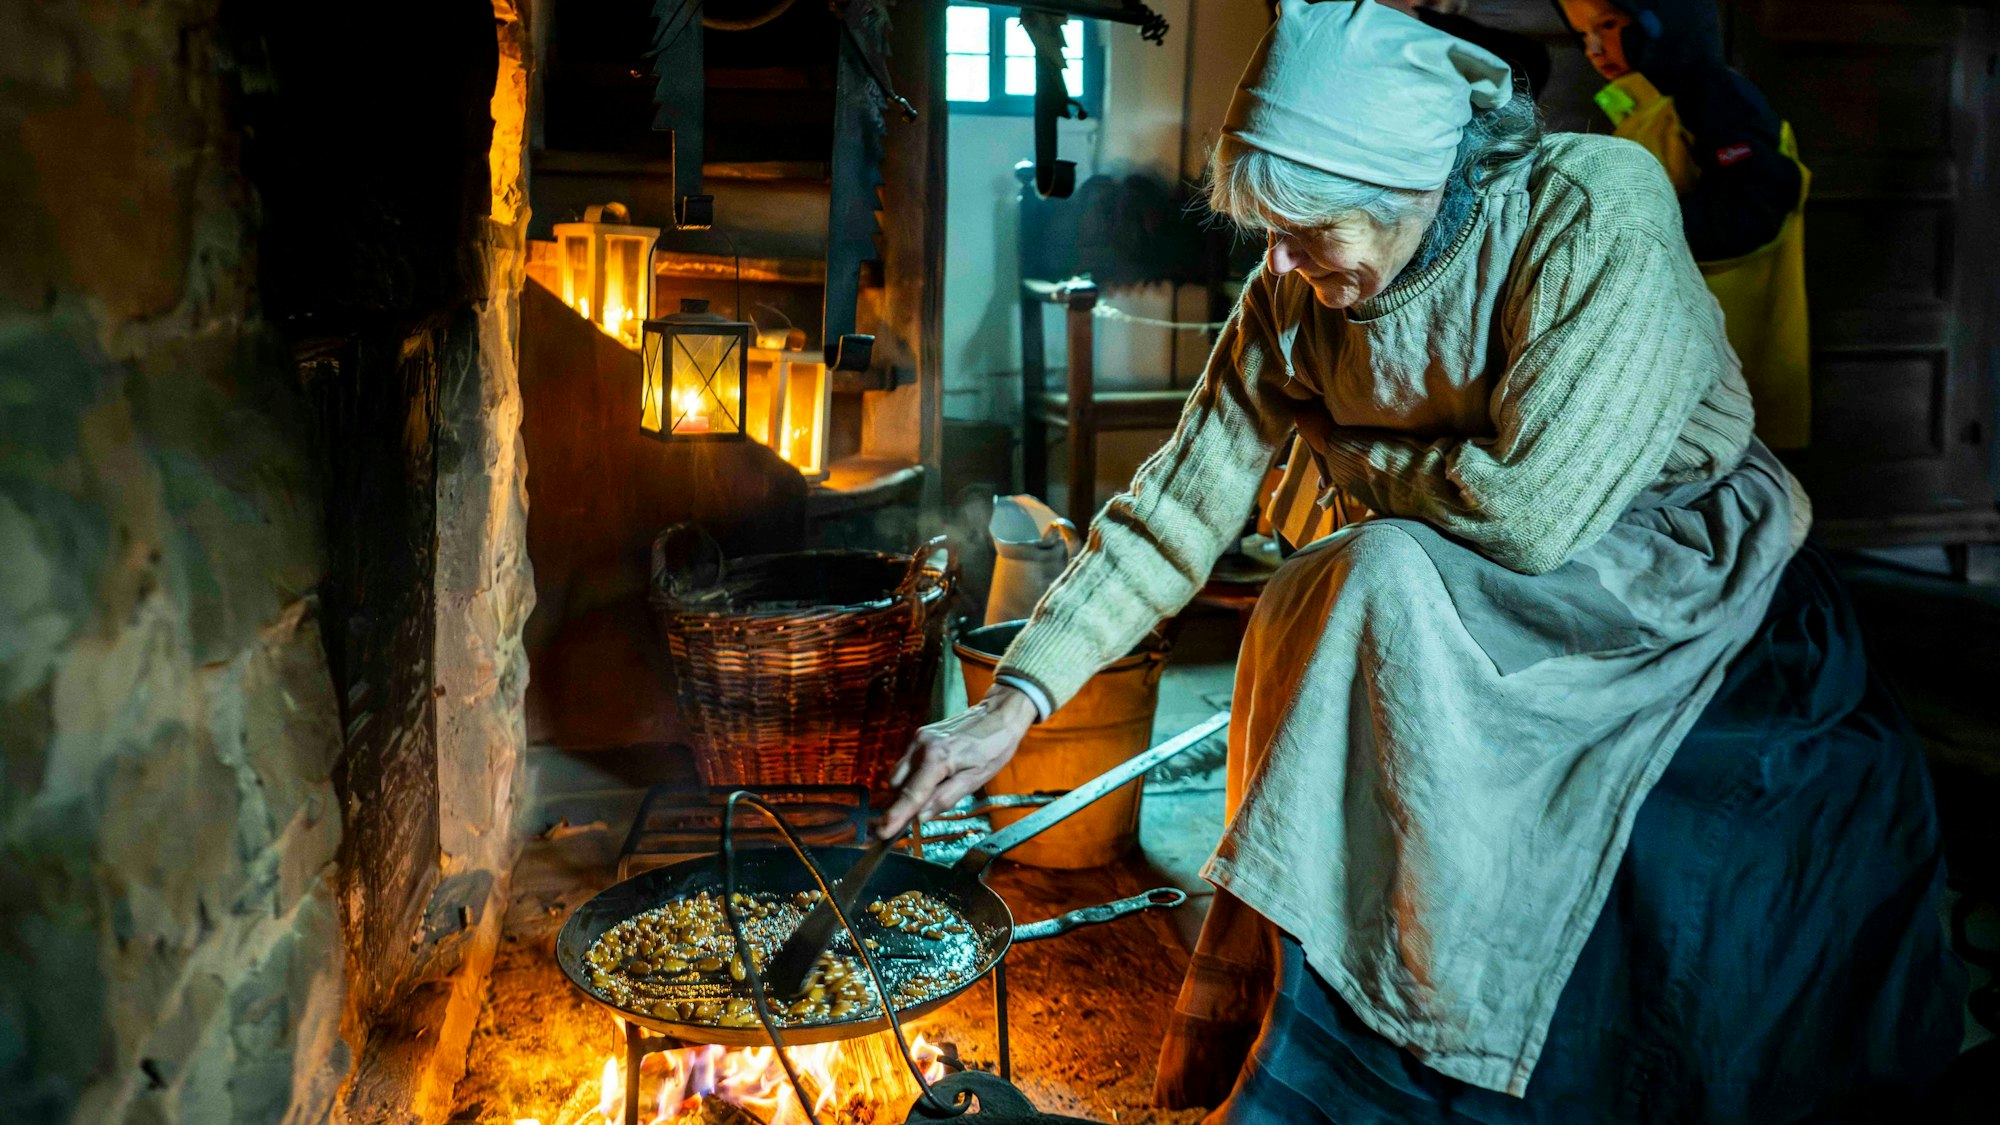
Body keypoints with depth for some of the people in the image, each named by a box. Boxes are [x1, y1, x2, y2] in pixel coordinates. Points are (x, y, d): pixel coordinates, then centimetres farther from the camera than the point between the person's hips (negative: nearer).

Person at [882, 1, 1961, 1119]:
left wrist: (1343, 447, -14)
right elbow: (1180, 505, -9)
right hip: (1469, 596, 6)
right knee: (1305, 607, -21)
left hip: (1688, 563, -5)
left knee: (1388, 589, -28)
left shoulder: (1598, 214, -26)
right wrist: (1018, 698, -16)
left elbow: (1530, 511, -31)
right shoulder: (1295, 296, -9)